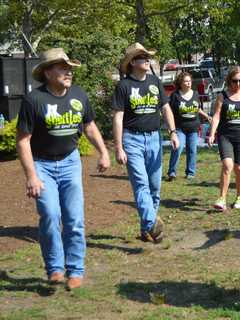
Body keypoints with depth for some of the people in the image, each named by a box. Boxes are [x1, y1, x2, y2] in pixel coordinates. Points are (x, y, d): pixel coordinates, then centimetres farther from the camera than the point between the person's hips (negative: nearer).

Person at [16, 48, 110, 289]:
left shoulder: (79, 95, -1)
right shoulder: (34, 100, -16)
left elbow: (89, 126, 15)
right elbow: (23, 140, -14)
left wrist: (103, 152, 6)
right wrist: (31, 176, -18)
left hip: (70, 162, 4)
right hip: (42, 164, -4)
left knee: (75, 219, 0)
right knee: (50, 215, -16)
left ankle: (75, 270, 11)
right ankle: (55, 268, 2)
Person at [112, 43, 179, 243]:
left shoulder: (155, 82, 10)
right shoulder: (124, 86, -4)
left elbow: (166, 108, 12)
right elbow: (118, 118, -6)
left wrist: (173, 132, -3)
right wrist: (118, 148, -12)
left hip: (154, 138, 5)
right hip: (132, 138, -5)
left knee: (155, 186, 6)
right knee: (141, 183, -15)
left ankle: (146, 229, 16)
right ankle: (152, 224, -27)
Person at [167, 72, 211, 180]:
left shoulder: (195, 94, 11)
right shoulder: (175, 95, -2)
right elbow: (170, 111, -1)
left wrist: (207, 116, 10)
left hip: (193, 128, 4)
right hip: (179, 128, -4)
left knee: (192, 150, 6)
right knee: (177, 148, -18)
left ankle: (190, 172, 18)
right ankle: (172, 172, -9)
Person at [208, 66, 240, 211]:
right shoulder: (223, 96, 3)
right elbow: (216, 116, -2)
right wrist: (212, 134, -12)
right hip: (225, 135, -1)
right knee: (227, 165, -17)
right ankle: (222, 199, -13)